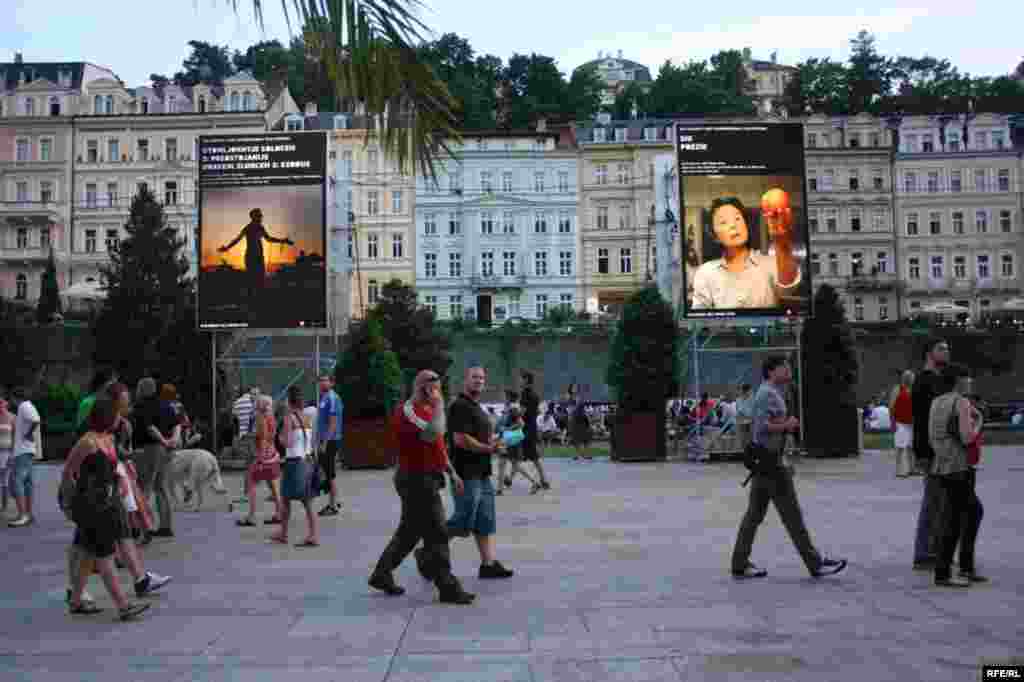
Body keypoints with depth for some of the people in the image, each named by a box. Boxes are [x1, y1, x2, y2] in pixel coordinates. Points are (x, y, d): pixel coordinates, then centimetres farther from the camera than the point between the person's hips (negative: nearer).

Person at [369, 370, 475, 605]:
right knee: (437, 534, -6)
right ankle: (448, 588, 1)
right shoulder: (406, 411, -17)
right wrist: (440, 406, -22)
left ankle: (381, 575, 29)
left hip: (428, 478, 10)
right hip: (416, 479, -10)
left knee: (410, 532, 17)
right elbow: (432, 434, -35)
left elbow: (439, 445, 23)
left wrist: (452, 473, 19)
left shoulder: (427, 410, 15)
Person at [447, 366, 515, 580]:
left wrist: (494, 441, 11)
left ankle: (488, 564, 15)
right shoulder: (460, 406, -14)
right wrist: (488, 448, -15)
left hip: (482, 473, 10)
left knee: (485, 522, 10)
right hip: (467, 474, -10)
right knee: (463, 523, -3)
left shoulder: (478, 407, 18)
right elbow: (460, 440, -23)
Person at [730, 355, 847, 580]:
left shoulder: (775, 393, 20)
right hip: (769, 460, -10)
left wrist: (789, 426, 10)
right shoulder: (767, 394, -13)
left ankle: (740, 565, 11)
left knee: (755, 513, 9)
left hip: (762, 461, 10)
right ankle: (815, 563, 4)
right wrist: (787, 425, -12)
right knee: (791, 515, -3)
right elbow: (762, 427, -23)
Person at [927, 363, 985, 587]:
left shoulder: (936, 402, 13)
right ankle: (942, 574, 4)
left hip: (940, 466, 9)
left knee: (974, 511, 19)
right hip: (958, 468, -9)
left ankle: (967, 569, 21)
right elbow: (968, 438, -18)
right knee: (954, 519, -1)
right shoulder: (961, 402, -12)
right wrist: (978, 422, 2)